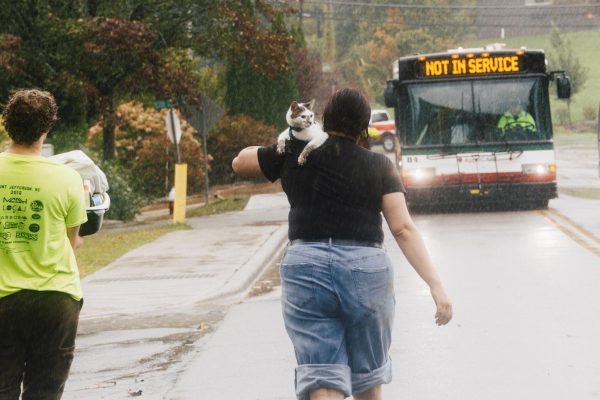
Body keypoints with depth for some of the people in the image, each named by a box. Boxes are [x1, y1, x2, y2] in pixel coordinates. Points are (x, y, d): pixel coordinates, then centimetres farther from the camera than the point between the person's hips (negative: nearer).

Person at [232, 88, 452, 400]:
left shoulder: (294, 154, 6)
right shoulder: (379, 166, 4)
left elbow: (239, 163, 22)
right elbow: (403, 229, -6)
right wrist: (436, 286, -9)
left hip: (305, 269, 0)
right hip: (366, 270, 0)